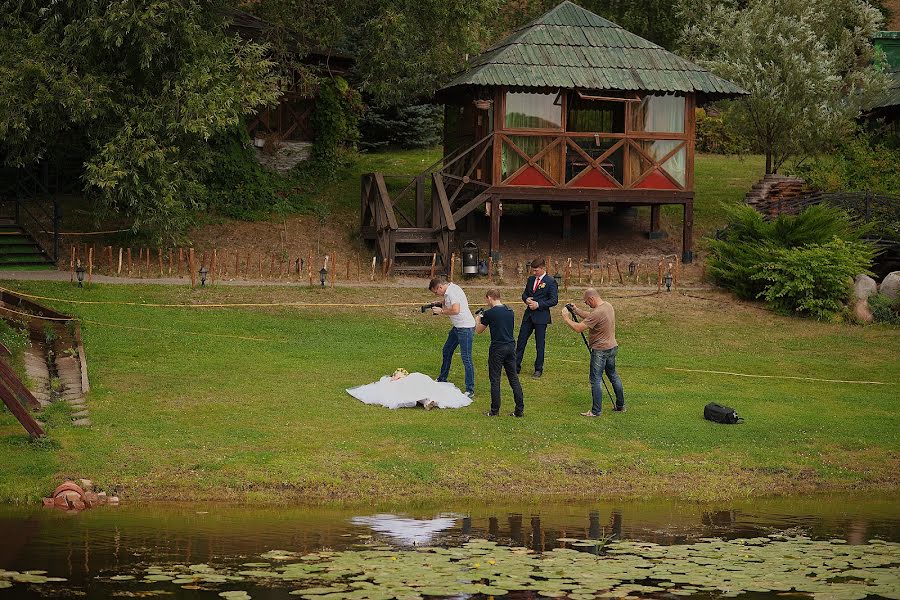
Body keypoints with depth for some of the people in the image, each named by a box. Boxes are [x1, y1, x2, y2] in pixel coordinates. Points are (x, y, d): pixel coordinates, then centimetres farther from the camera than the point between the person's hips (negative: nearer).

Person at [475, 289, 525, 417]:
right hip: (511, 346, 6)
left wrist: (477, 320, 23)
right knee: (514, 379, 8)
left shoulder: (490, 313, -10)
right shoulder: (510, 311, 8)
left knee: (495, 380, 2)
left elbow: (479, 330, 1)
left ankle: (495, 410, 4)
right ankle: (520, 410, 6)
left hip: (497, 348, -6)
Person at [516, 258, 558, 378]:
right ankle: (516, 367, 13)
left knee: (540, 344, 2)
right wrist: (526, 299, -4)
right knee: (521, 341, 6)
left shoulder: (550, 282, -8)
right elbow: (524, 294, 20)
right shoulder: (531, 279, 11)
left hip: (541, 317, -6)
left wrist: (538, 304, -18)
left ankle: (538, 369, 12)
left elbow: (554, 300, -11)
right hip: (528, 315, 6)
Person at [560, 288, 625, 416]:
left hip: (600, 350, -10)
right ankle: (620, 406, 27)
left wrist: (566, 318, -11)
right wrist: (576, 310, 8)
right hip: (612, 348, 10)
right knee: (613, 376, 20)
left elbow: (578, 328, -23)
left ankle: (596, 411, -2)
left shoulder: (597, 313, -24)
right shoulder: (608, 306, 5)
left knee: (596, 380, -4)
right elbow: (589, 316, 17)